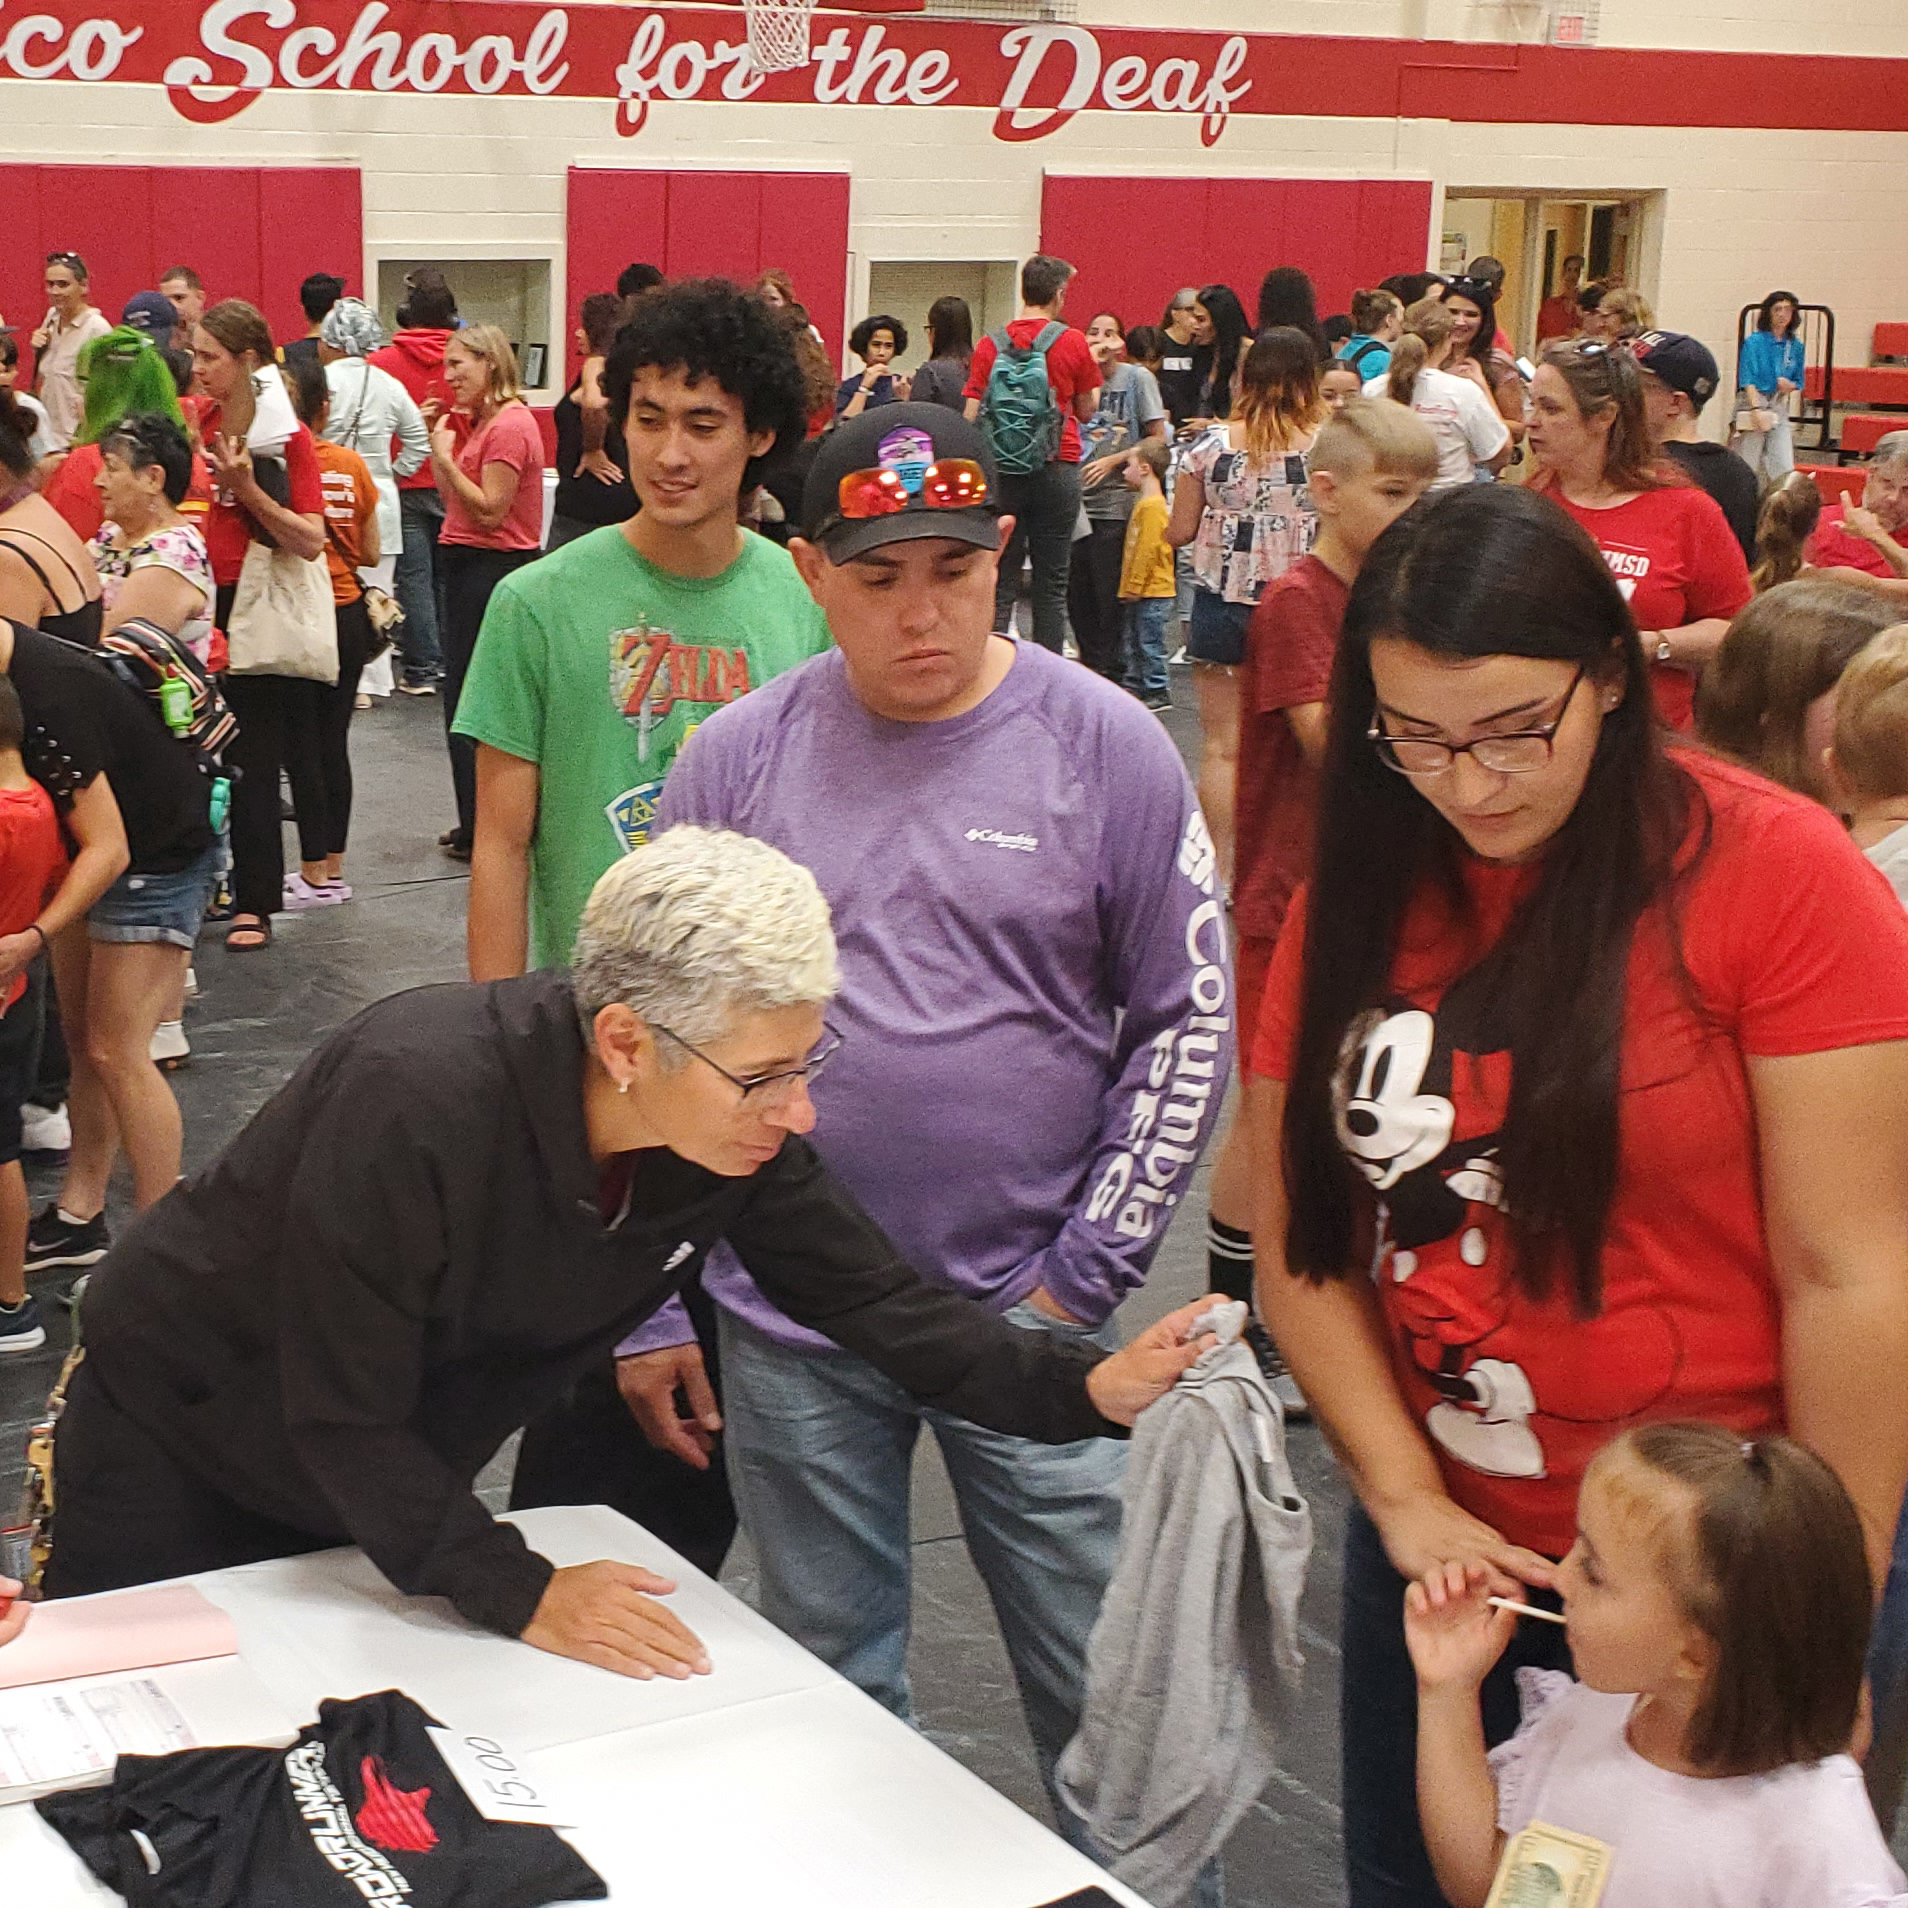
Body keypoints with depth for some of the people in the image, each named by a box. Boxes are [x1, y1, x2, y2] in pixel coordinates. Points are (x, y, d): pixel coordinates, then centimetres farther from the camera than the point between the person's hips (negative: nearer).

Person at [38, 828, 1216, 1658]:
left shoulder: (737, 1129, -20)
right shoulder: (414, 1105, -38)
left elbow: (877, 1300, -11)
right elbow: (344, 1421, -31)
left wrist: (1088, 1387, -24)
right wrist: (523, 1595, -31)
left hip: (387, 1481, 5)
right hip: (173, 1447, -5)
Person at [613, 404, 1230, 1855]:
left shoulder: (1104, 749, -5)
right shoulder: (737, 759, -1)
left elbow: (1187, 1022, -1)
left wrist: (1085, 1280, -6)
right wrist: (650, 1307, 4)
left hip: (1030, 1312, -1)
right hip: (791, 1322, 2)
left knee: (1111, 1703, 5)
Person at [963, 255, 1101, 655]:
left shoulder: (990, 344, 3)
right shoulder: (1072, 342, -2)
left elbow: (970, 416, -1)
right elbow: (1086, 411, 8)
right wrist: (1092, 370, 26)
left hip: (1000, 472, 2)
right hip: (1057, 472, -2)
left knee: (999, 583, 4)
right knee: (1051, 586, 4)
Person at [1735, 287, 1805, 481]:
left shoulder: (1795, 346, 10)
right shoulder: (1754, 341, -4)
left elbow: (1798, 381, 17)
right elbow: (1747, 379, -10)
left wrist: (1789, 385, -7)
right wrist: (1756, 409, -21)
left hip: (1780, 407, 4)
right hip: (1752, 402, -4)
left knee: (1784, 469, -5)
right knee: (1748, 467, -3)